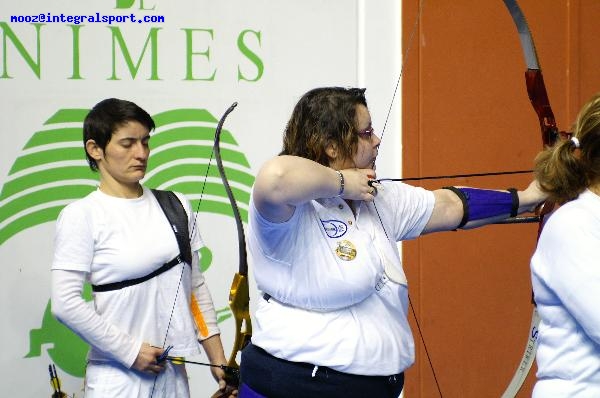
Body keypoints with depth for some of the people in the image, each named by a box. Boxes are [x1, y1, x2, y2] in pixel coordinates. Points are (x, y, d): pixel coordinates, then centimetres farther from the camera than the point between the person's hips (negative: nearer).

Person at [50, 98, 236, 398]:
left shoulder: (176, 206, 6)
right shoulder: (81, 216, -8)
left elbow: (196, 287, 11)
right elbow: (66, 303, -13)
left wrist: (218, 360, 7)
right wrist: (131, 351, -12)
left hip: (174, 373, 5)